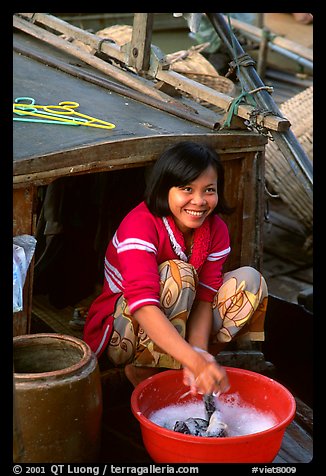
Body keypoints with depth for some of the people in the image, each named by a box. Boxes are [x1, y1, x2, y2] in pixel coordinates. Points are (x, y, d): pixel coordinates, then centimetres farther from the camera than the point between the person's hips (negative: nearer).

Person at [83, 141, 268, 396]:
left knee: (249, 279, -11)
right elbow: (143, 305, -41)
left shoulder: (215, 229, -7)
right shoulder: (141, 224, -27)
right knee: (177, 273, -32)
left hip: (177, 326, 7)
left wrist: (198, 351, -33)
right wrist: (195, 361, -52)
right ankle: (143, 371, -16)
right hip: (120, 336, -6)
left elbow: (205, 295, -13)